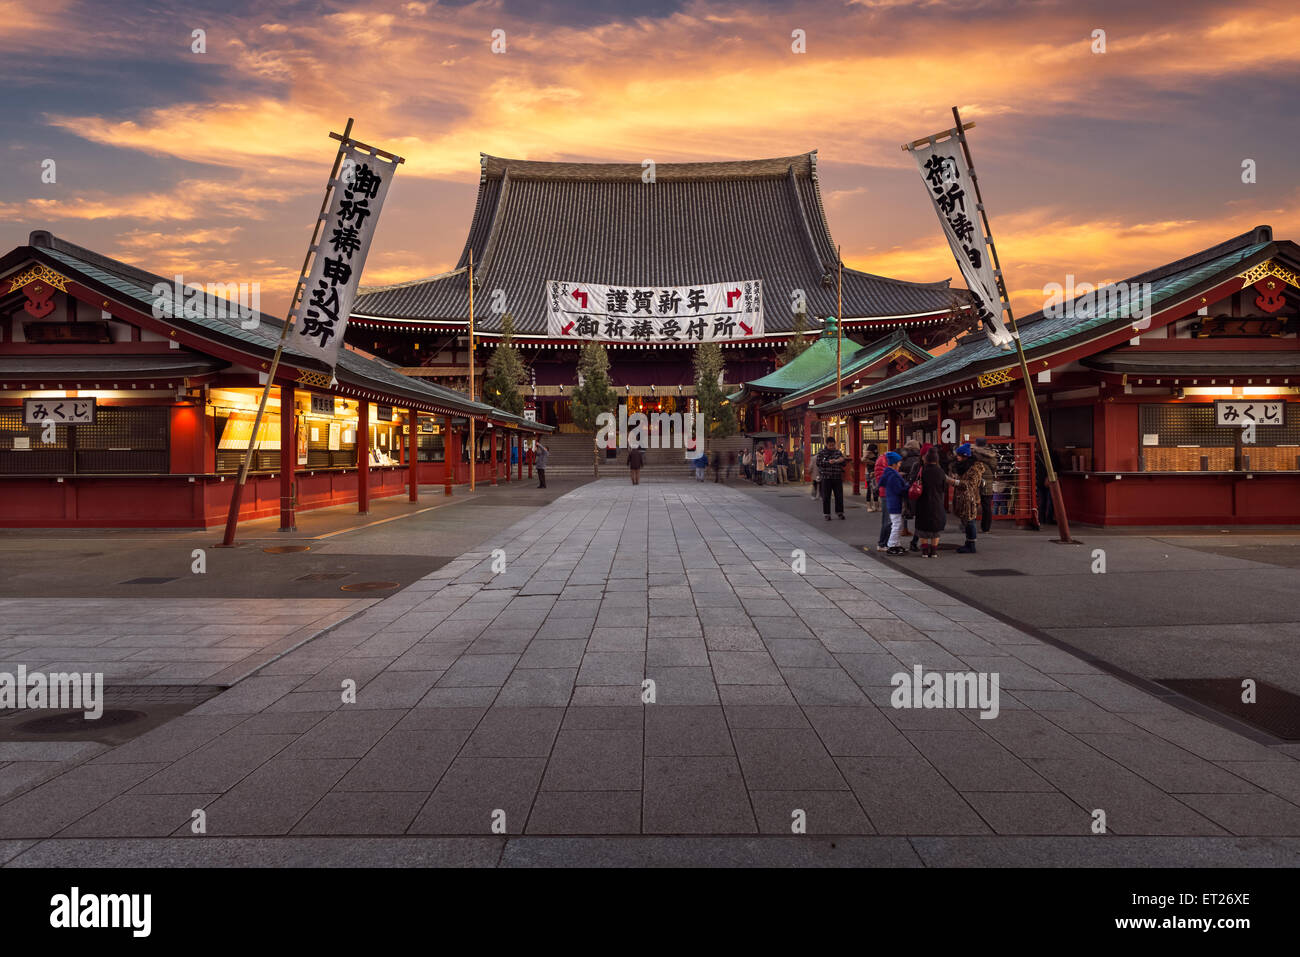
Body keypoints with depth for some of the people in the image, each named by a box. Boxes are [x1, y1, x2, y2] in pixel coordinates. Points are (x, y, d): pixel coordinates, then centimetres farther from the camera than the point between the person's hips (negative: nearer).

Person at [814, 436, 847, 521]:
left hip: (837, 478, 2)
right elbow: (818, 463, -6)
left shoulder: (838, 452, 12)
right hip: (826, 478, -2)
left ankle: (839, 512, 16)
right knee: (826, 497, 0)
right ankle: (827, 514, 7)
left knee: (839, 496, 3)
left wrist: (836, 461, -11)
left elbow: (844, 464, 11)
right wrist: (828, 462, -18)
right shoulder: (821, 453, 4)